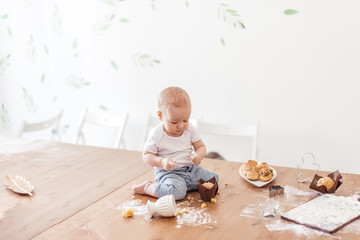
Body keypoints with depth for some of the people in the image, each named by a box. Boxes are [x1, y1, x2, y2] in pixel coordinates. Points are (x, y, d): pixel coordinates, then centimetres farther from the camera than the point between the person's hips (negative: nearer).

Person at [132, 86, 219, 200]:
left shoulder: (190, 129, 0)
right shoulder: (156, 134, -13)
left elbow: (201, 147, 7)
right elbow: (146, 155, -8)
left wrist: (198, 155, -18)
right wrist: (162, 161, -27)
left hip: (191, 169, 6)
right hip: (168, 172, -6)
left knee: (213, 178, -6)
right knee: (177, 192, -33)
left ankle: (185, 185, 11)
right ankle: (148, 187, -7)